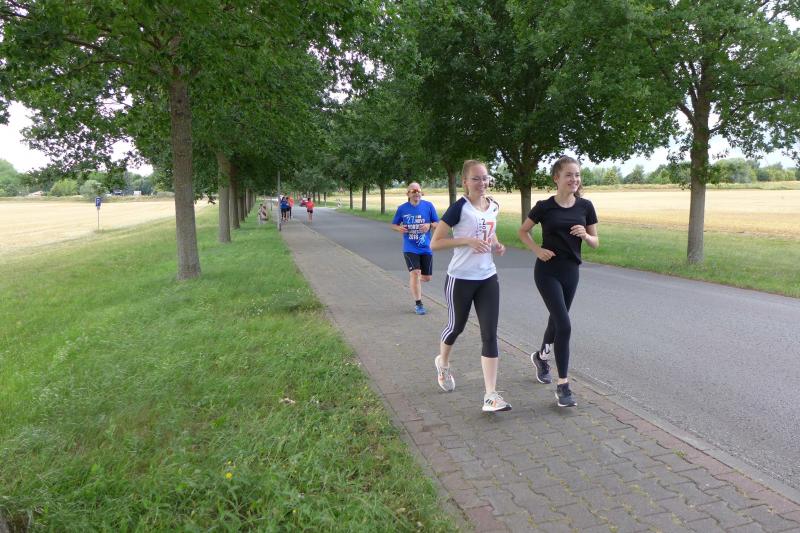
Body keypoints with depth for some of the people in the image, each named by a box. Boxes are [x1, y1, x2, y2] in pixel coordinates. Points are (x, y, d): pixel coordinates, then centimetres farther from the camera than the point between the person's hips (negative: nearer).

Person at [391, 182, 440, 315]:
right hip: (410, 248, -2)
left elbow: (438, 223, 2)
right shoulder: (402, 208, -1)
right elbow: (393, 225, 9)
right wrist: (399, 228, -14)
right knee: (415, 273, -16)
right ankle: (418, 304, -2)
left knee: (427, 277, 7)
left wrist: (429, 225, -19)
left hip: (426, 248, 2)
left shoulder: (428, 206, -3)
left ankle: (414, 284, 43)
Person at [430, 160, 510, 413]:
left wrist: (497, 244, 1)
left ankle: (490, 395, -1)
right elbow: (435, 243, -15)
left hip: (488, 278, 5)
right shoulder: (459, 208, -14)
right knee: (456, 326, 15)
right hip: (461, 279, -5)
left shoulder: (493, 206, 4)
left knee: (490, 334, -3)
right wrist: (468, 240, -25)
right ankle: (443, 363, 48)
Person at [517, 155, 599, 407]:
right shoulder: (544, 206, -8)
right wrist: (538, 250, -9)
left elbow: (595, 242, 5)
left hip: (570, 271, 4)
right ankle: (562, 385, -2)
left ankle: (541, 356, 48)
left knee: (557, 320, 18)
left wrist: (585, 235, -16)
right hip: (547, 271, -4)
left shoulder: (585, 206, 0)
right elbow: (523, 231, 6)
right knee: (564, 325, -12)